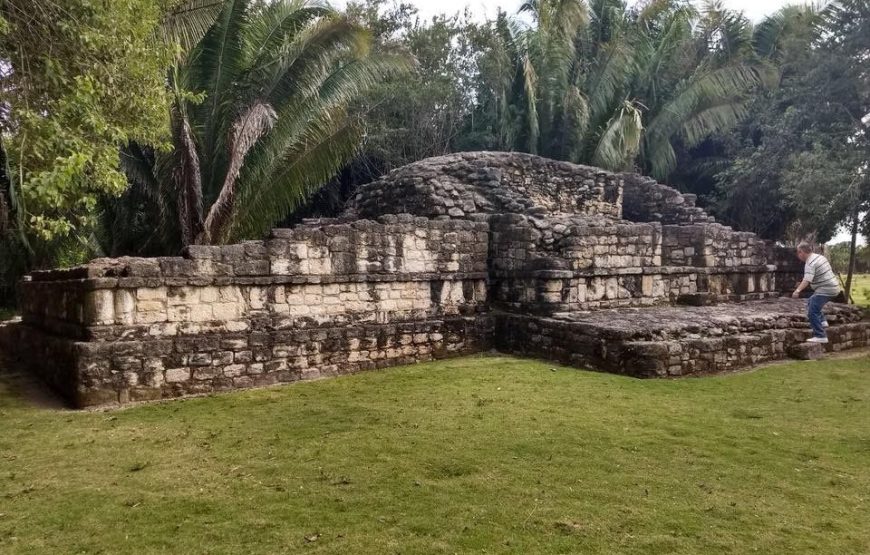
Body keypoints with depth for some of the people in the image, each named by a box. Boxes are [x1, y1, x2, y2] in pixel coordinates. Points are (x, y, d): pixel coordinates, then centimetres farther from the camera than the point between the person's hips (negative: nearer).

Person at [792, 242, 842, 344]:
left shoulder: (810, 264, -20)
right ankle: (822, 321, 21)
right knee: (812, 303, 27)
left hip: (825, 290, -11)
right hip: (833, 287, 11)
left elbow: (807, 280, -35)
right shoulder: (819, 257, 11)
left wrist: (798, 290, -46)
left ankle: (821, 336, -12)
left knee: (812, 312, -11)